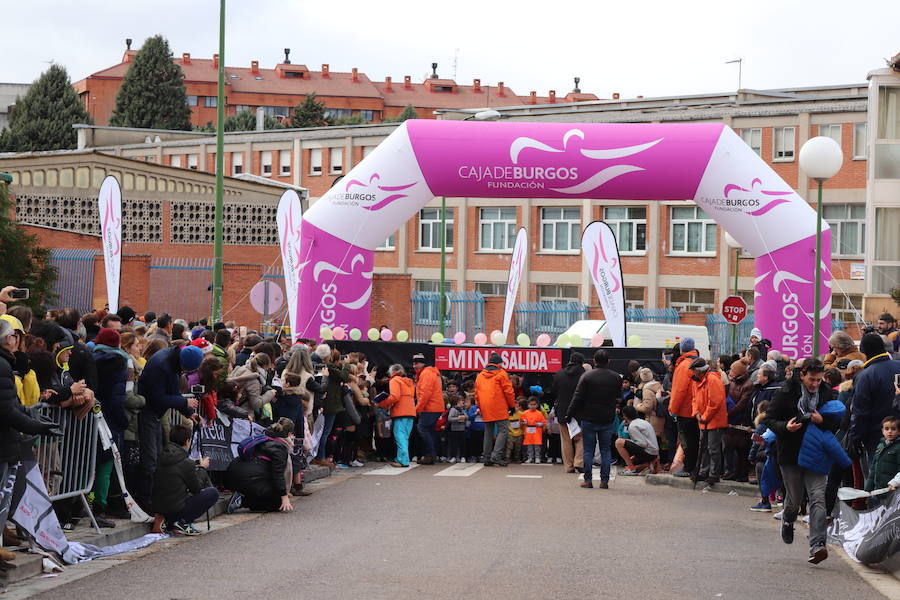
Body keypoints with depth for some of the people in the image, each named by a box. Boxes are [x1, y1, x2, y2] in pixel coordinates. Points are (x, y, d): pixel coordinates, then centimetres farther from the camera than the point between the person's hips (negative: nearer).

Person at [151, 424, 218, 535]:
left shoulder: (161, 458, 4)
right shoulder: (186, 463, -16)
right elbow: (197, 488, -2)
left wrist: (197, 464, 22)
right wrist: (202, 468, 12)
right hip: (176, 508, -8)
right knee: (213, 493, 1)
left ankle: (170, 522, 13)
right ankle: (182, 522, -5)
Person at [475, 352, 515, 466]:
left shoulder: (480, 376, 15)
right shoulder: (501, 374, -3)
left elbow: (477, 394, 16)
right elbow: (508, 391, -5)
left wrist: (481, 408, 24)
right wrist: (512, 405, 6)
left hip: (485, 410, 6)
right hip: (499, 409, -6)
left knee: (488, 432, 12)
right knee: (503, 430, -3)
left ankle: (487, 458, 10)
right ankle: (496, 455, -18)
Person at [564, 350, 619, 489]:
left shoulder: (587, 376, -7)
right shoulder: (616, 378, 2)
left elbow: (577, 398, -7)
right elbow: (618, 398, 12)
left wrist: (569, 415, -1)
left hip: (589, 419, -2)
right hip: (607, 420, 2)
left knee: (588, 450, 4)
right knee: (606, 450, 7)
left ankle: (588, 480, 2)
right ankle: (604, 481, 4)